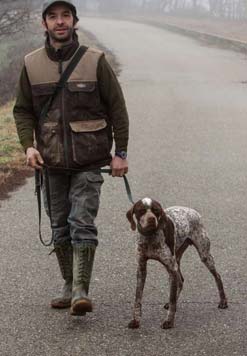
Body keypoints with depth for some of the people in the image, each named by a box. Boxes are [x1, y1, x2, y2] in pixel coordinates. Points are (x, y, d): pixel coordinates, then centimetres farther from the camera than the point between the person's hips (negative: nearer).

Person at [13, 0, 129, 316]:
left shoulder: (95, 61, -5)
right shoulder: (32, 64, 2)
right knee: (60, 227, 10)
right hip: (52, 161, 3)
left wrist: (120, 153, -3)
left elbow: (117, 108, 0)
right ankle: (69, 286, 21)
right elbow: (22, 110, 9)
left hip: (88, 161, -3)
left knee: (82, 224, -11)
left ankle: (81, 291, -11)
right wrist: (28, 145, -7)